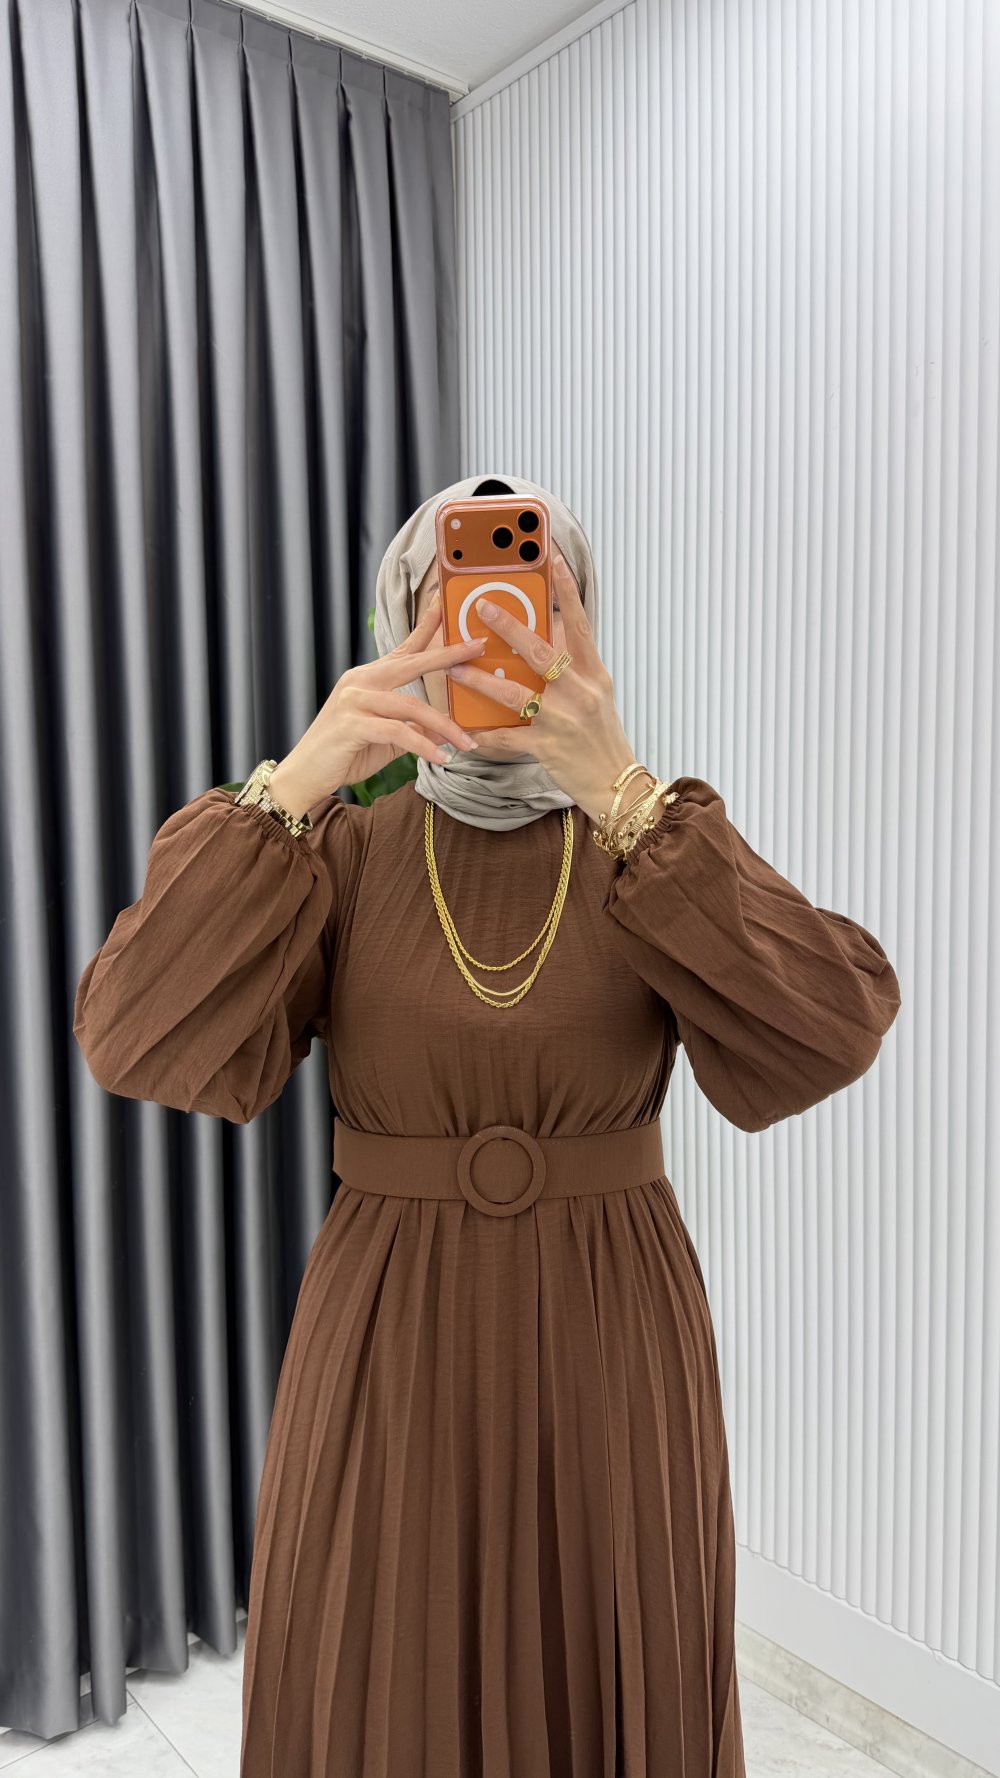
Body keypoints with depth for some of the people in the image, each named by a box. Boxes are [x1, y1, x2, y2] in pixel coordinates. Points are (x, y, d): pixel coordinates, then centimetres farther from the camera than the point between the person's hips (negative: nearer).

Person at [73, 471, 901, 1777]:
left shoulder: (663, 844, -3)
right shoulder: (338, 856, -3)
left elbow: (824, 1038, -21)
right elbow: (146, 1045, -17)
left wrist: (615, 789, -29)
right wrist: (295, 784, -27)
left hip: (616, 1353, 1)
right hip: (391, 1352, 0)